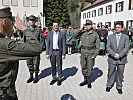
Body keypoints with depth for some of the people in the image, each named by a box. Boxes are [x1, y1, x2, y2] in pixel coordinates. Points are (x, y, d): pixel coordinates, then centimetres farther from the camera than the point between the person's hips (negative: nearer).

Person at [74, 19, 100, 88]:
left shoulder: (95, 34, -4)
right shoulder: (83, 33, 3)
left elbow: (97, 47, -2)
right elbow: (75, 35, 11)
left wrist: (94, 55, -10)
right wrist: (80, 30, -5)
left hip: (90, 54, -3)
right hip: (83, 53, 3)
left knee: (89, 68, 5)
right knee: (83, 68, 11)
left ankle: (89, 82, 20)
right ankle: (85, 80, 28)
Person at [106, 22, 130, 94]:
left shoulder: (126, 37, 3)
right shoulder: (110, 36, 5)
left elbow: (126, 48, -5)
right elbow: (108, 47, -3)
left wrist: (119, 55, -17)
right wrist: (114, 54, -15)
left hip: (121, 59, 0)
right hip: (112, 58, 0)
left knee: (120, 74, 10)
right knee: (110, 73, 10)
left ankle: (119, 87, 26)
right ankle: (109, 85, 27)